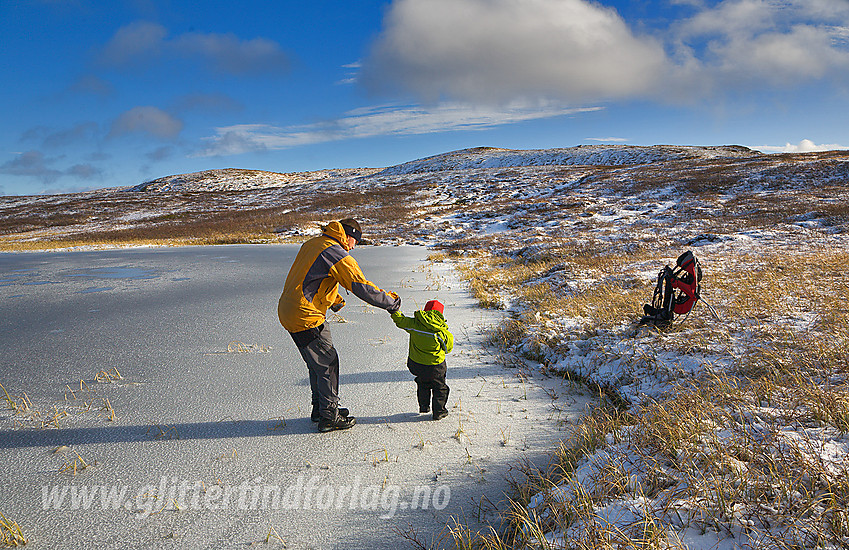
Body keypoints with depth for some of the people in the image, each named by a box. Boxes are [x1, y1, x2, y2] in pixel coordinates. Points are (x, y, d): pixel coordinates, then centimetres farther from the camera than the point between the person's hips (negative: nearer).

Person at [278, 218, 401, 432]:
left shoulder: (312, 244, 13)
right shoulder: (338, 255, -16)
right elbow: (362, 287, -18)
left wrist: (334, 299, 32)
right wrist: (390, 302, -8)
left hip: (288, 311, 10)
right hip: (305, 317, -10)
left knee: (317, 362, 20)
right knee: (328, 363, 1)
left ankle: (320, 408, 33)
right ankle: (329, 417, 10)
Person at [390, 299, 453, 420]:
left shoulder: (414, 324, -15)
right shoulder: (443, 332, -19)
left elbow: (399, 320, 0)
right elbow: (448, 348, -4)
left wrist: (394, 310, 16)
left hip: (416, 364, 3)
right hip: (435, 367, -3)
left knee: (422, 384, 29)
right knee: (440, 387, 18)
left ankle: (423, 406, 37)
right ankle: (439, 411, 21)